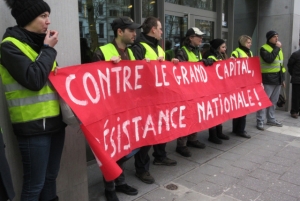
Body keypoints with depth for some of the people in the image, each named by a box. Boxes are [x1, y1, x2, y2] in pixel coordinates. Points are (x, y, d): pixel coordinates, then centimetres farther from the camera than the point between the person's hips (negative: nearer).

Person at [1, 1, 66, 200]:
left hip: (54, 120, 7)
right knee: (35, 183, 1)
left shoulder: (39, 43, 14)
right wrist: (48, 49, -11)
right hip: (33, 125, -7)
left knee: (50, 178, 16)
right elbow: (34, 80, -21)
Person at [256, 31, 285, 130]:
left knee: (273, 101, 14)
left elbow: (281, 64, 20)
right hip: (268, 80, -8)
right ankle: (260, 122, -3)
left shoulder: (278, 48, 17)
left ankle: (271, 120, 24)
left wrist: (282, 78, 18)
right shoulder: (264, 48, -7)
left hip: (278, 79, 8)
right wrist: (277, 48, -17)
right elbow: (269, 59, -26)